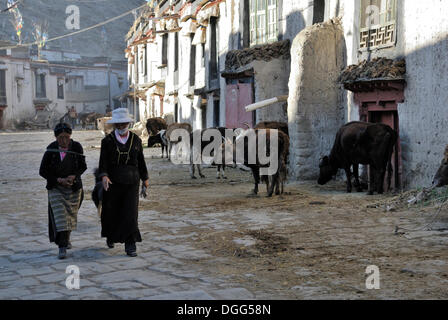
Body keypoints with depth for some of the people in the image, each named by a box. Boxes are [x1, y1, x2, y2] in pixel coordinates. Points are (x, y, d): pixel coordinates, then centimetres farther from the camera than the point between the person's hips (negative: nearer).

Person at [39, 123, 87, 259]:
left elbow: (83, 166, 1)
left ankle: (66, 238, 40)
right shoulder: (51, 150, -13)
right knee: (60, 216, -12)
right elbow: (43, 171, -7)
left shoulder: (76, 147, -10)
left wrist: (73, 176, -17)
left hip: (73, 187, 2)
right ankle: (62, 248, -13)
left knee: (70, 215, 14)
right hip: (56, 188, -2)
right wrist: (59, 180, -17)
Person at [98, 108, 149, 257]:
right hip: (113, 182, 0)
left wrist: (145, 178, 15)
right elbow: (103, 161, -7)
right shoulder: (107, 141, -1)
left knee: (131, 213, -8)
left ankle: (130, 246, -7)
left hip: (131, 182, 1)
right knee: (111, 212, 10)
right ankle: (110, 235, 39)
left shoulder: (136, 140, 5)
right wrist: (104, 176, -23)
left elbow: (141, 161, 12)